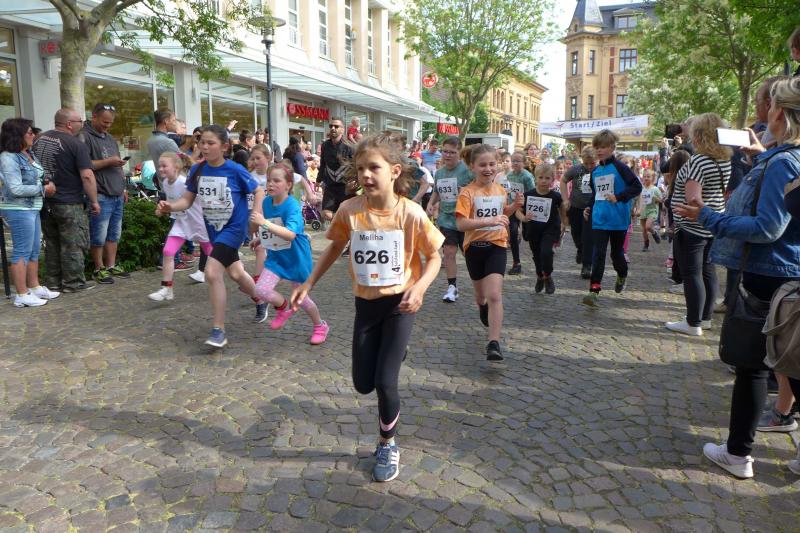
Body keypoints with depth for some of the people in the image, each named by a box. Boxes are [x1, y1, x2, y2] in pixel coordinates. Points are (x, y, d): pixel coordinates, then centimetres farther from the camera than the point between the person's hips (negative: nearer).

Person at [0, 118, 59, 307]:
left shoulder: (29, 154, 10)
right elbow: (16, 189, -19)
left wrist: (48, 185, 6)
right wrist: (44, 189, -13)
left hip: (32, 208, 9)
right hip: (19, 209, -9)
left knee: (34, 250, 16)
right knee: (22, 252, -3)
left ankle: (35, 287, 27)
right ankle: (22, 295, 4)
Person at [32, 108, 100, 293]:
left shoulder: (39, 140, 10)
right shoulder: (76, 145, -13)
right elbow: (87, 176, -19)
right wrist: (94, 201, -11)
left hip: (45, 203, 7)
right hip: (69, 204, -7)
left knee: (51, 244, 15)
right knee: (73, 245, 3)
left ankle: (53, 282, 23)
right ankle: (73, 282, 8)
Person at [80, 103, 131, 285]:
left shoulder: (110, 138, 20)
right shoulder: (84, 137, -6)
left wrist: (123, 188, 22)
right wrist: (108, 162, -16)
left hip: (117, 195, 8)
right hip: (101, 196, -8)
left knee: (114, 234, 11)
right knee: (99, 236, -2)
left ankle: (111, 266, 21)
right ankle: (99, 269, 8)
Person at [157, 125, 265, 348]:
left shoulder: (235, 170, -16)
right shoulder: (197, 169, -3)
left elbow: (258, 191, -7)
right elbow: (187, 199, -1)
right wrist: (170, 206, -20)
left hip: (234, 227, -6)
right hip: (214, 228, 6)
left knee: (212, 272, -18)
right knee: (236, 273, 14)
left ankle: (219, 330, -5)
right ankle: (260, 300, 42)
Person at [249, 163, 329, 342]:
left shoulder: (292, 206, -24)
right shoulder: (266, 202, -5)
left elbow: (290, 234, -40)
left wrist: (264, 223, -45)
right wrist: (261, 239, 10)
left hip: (296, 257, -5)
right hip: (276, 255, 5)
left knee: (300, 296, 9)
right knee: (261, 289, -13)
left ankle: (320, 326, 37)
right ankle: (284, 308, 19)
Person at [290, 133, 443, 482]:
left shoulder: (411, 213, -18)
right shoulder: (350, 210, -10)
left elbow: (434, 257, -7)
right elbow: (335, 247, 7)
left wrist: (419, 288, -25)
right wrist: (307, 284, 3)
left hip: (399, 304, -3)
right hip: (365, 304, 4)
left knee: (384, 382, -8)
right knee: (363, 385, 10)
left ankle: (388, 444, 20)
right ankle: (393, 354, 44)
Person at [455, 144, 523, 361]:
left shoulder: (501, 190, 4)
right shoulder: (467, 192, -13)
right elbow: (461, 224, -24)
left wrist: (515, 205, 3)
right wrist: (488, 221, -33)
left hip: (496, 246, 1)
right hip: (474, 247, -1)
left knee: (494, 295, -14)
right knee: (481, 293, 20)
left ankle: (494, 343, -13)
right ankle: (483, 307, 56)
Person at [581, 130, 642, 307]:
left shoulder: (620, 167, -8)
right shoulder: (595, 171, 10)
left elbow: (637, 186, -12)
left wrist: (618, 197, -20)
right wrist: (589, 207, 10)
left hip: (618, 219, -4)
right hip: (599, 219, 4)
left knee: (616, 252, 12)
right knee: (598, 254, -6)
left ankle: (622, 276, 43)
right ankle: (594, 290, -11)